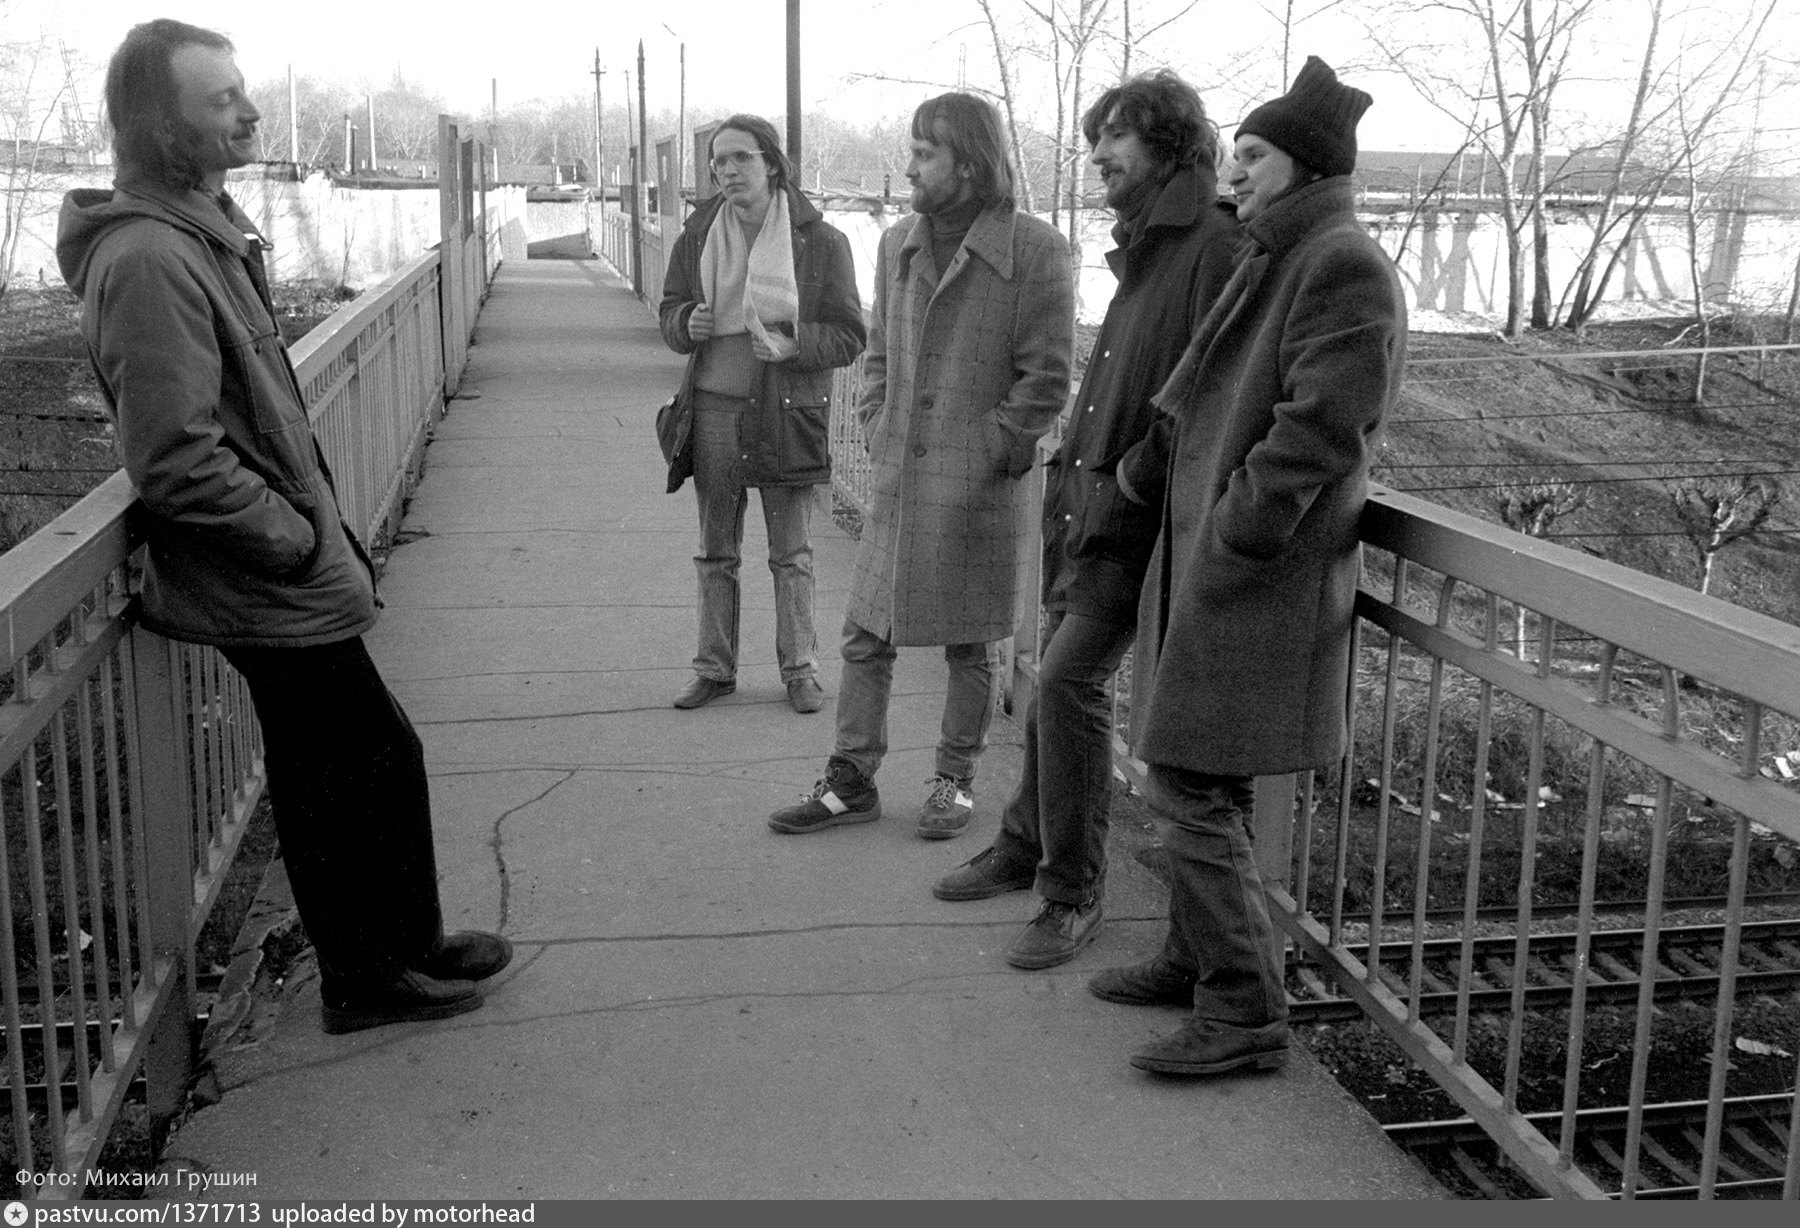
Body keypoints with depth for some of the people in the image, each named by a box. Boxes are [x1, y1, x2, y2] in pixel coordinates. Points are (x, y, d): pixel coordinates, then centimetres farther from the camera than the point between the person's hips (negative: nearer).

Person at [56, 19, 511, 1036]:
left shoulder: (206, 227, 10)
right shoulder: (148, 259, -22)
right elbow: (176, 462, -26)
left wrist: (325, 526, 12)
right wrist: (304, 540, -17)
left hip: (283, 577, 9)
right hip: (270, 589, -9)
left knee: (325, 777, 20)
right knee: (375, 764, 4)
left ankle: (406, 945, 36)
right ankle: (371, 979, 22)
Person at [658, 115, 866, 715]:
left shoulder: (820, 241, -5)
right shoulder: (697, 236, 4)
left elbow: (850, 334, -3)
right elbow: (670, 312, 14)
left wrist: (793, 343, -20)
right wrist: (688, 323, -10)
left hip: (786, 414, -3)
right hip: (713, 411, 3)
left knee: (792, 555, 6)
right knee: (715, 552, 11)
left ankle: (800, 669, 19)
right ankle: (714, 668, 22)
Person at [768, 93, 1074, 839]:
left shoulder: (1034, 250, -9)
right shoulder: (897, 244, 9)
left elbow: (1045, 374, -9)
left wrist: (993, 451, -12)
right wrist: (876, 429, 7)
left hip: (976, 484, -5)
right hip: (895, 475, 5)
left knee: (971, 645, 8)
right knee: (865, 634, 8)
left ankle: (955, 780, 24)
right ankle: (851, 781, 19)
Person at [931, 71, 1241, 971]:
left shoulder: (1213, 245, -13)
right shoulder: (1142, 245, 16)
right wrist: (1073, 471, 15)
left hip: (1139, 513, -9)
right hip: (1085, 500, 9)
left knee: (1068, 680, -13)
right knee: (1056, 677, 15)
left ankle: (1073, 893, 0)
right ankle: (1026, 845, 30)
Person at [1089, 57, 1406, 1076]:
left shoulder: (1346, 268, -14)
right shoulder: (1277, 263, 16)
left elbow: (1319, 428, -21)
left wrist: (1233, 542, -20)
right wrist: (1139, 469, 20)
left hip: (1260, 578, -10)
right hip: (1206, 556, 10)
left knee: (1194, 789, -7)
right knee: (1202, 782, 18)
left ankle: (1248, 1015, 4)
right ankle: (1197, 960, 32)